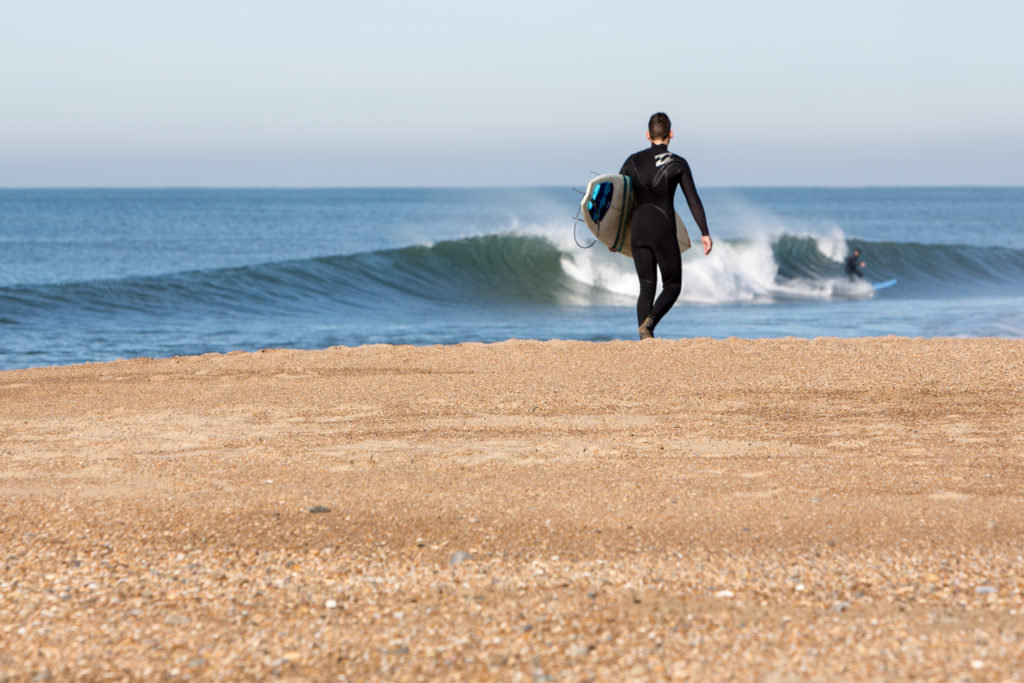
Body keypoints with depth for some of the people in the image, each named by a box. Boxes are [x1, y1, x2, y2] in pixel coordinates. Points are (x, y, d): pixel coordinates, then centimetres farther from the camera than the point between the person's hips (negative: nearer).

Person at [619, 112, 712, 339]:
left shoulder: (633, 161, 7)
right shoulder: (678, 164, -4)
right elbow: (693, 200, -7)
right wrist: (705, 233, -3)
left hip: (638, 230, 4)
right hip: (664, 232, -4)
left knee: (646, 287, 10)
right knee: (672, 286, 8)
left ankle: (645, 338, -2)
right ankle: (649, 322, -18)